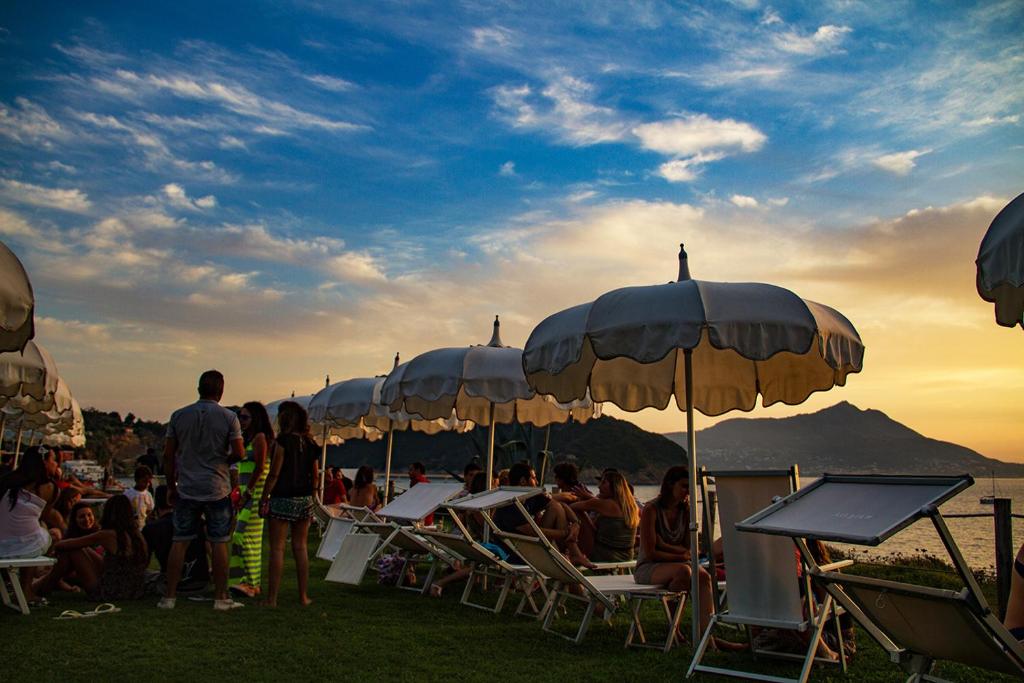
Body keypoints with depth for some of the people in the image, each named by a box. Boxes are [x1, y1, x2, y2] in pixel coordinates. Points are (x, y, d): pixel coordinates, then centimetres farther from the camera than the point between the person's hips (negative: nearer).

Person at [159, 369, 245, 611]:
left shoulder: (179, 416, 2)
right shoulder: (229, 418, -6)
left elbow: (168, 455, 4)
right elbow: (238, 453, -10)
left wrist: (171, 486, 12)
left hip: (186, 489, 2)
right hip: (217, 489, -2)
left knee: (180, 542, 9)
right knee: (219, 543, 4)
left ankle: (169, 596, 12)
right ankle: (221, 597, 9)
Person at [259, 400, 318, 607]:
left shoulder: (283, 440, -10)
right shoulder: (309, 444, 8)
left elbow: (274, 474, -13)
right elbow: (315, 477, 11)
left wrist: (264, 499, -7)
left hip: (283, 499, -6)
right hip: (305, 500, 6)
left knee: (277, 548, 0)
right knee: (300, 547, 11)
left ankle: (272, 597, 2)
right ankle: (303, 595, 15)